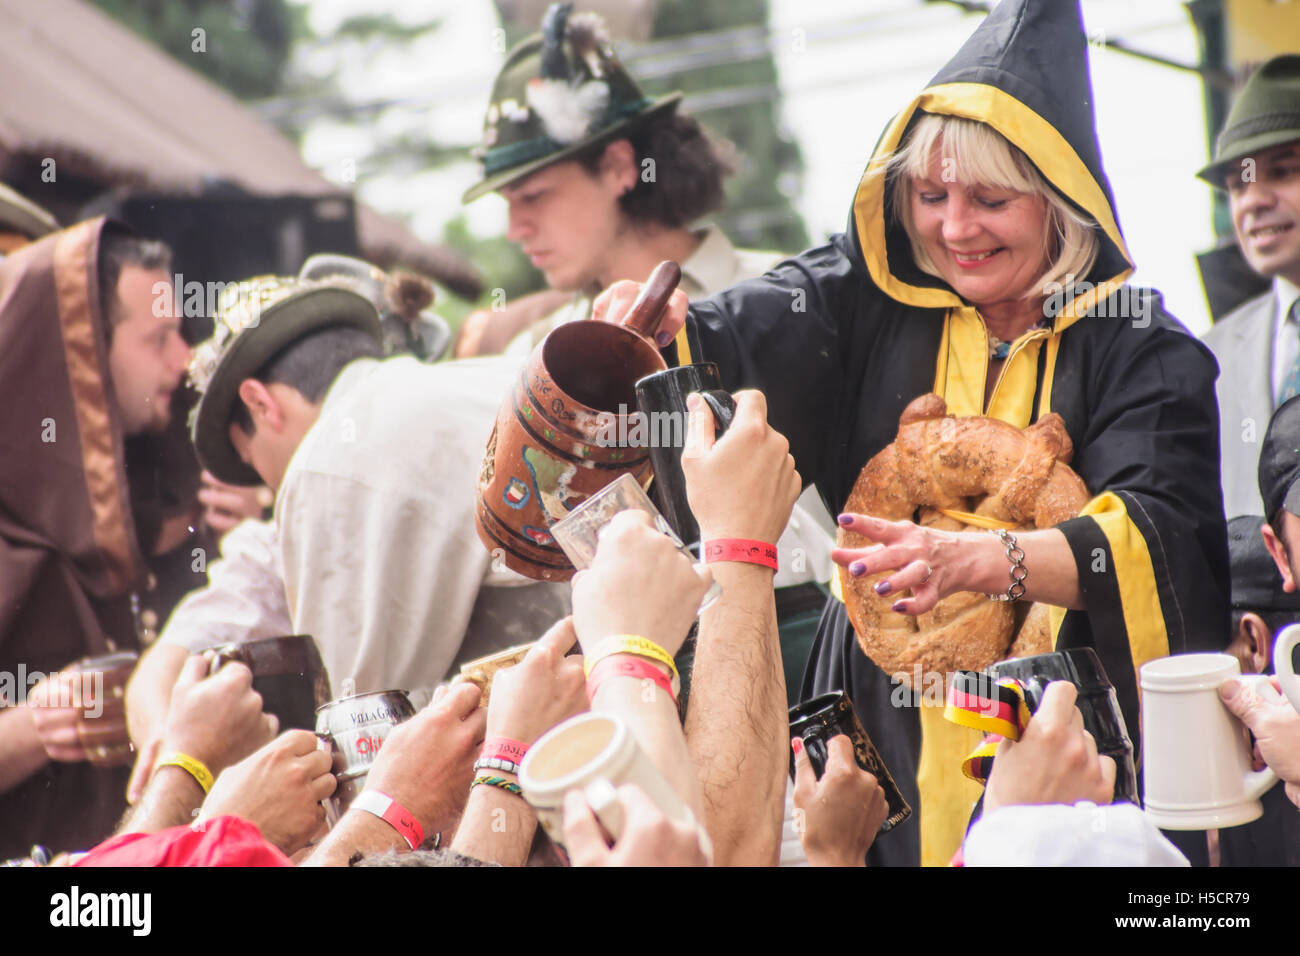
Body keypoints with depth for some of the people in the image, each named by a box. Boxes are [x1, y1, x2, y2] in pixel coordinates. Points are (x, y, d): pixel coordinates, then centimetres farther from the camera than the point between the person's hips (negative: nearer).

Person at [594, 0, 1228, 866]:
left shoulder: (1142, 350, -5)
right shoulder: (869, 302, 4)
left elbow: (1165, 539, -19)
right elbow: (724, 347, -11)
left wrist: (983, 560, -35)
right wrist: (649, 335, -35)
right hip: (889, 726, 2)